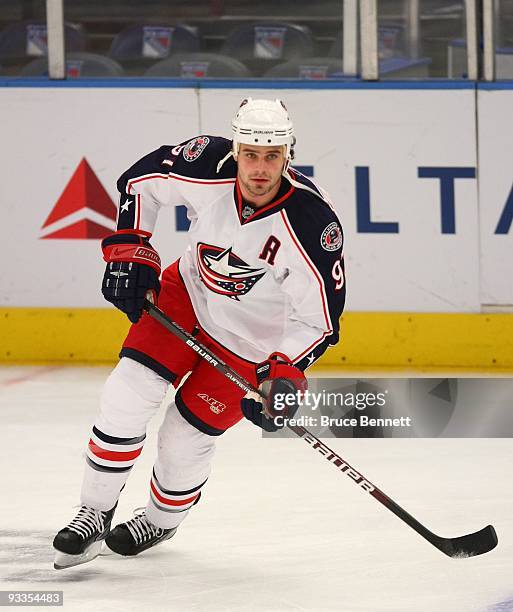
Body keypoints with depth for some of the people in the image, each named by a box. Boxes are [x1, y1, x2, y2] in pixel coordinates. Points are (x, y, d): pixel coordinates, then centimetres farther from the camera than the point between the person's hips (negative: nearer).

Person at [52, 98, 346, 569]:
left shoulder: (313, 224, -32)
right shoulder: (209, 164, -24)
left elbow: (320, 318, -23)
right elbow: (141, 180, -3)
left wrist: (284, 375, -33)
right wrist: (128, 250, -9)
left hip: (250, 340, -3)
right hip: (188, 295, 3)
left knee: (184, 437, -2)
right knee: (129, 392, -11)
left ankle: (162, 520, 30)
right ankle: (94, 515, 4)